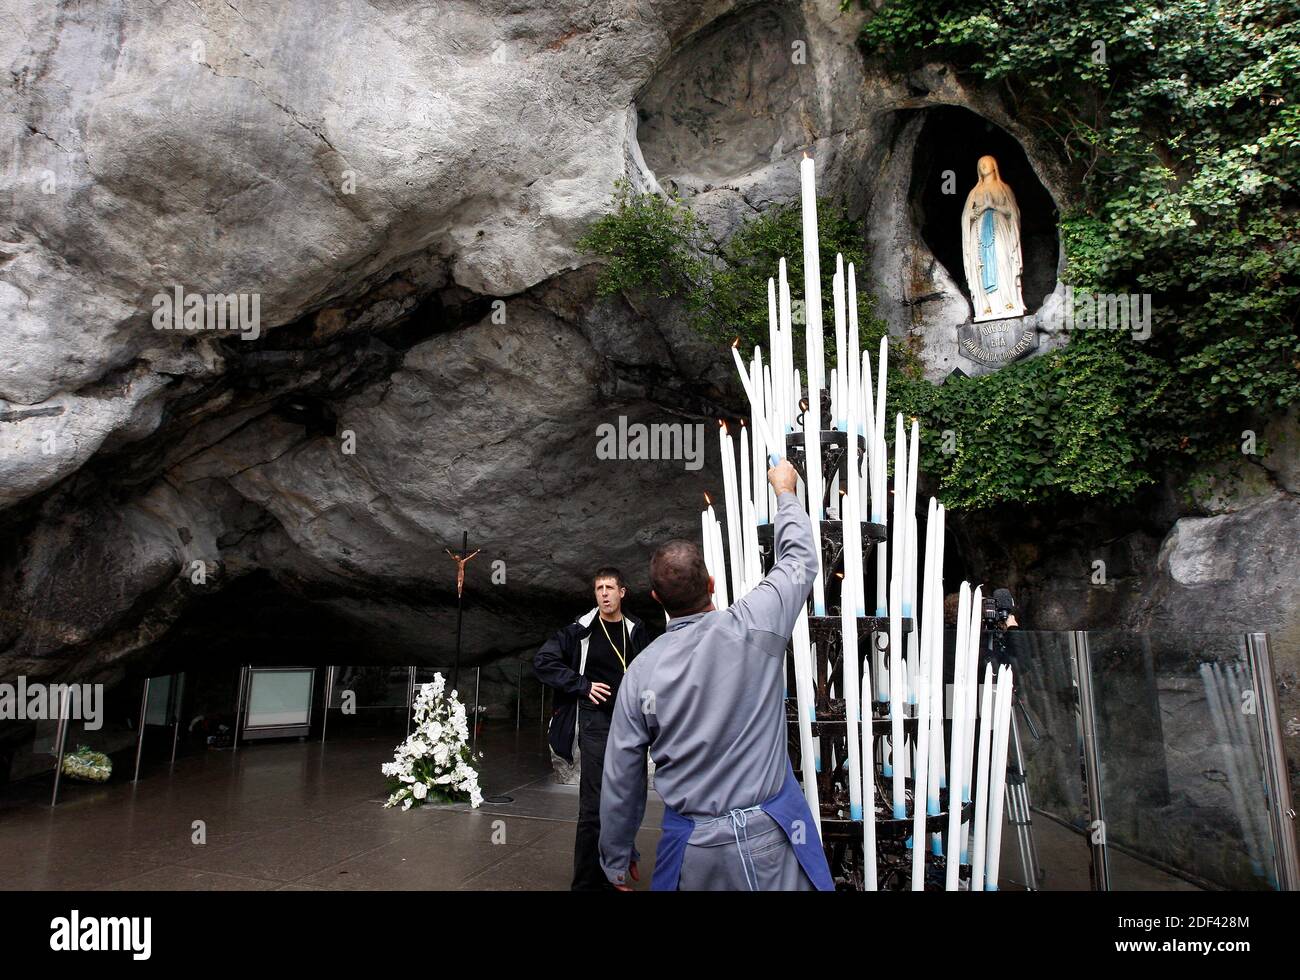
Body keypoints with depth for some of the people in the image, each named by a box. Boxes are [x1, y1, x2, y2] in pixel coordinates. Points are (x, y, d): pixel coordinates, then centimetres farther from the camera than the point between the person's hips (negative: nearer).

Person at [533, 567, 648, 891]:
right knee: (593, 806, -3)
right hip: (597, 724, -4)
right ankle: (587, 882, 11)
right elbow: (543, 661, -4)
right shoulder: (581, 629, -4)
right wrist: (582, 685, -10)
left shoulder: (636, 630, 4)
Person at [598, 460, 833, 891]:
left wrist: (616, 860, 16)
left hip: (691, 849, 2)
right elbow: (800, 560, 4)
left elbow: (620, 779, 0)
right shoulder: (751, 626, -15)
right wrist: (785, 492, 20)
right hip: (769, 838, -1)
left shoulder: (641, 671, -8)